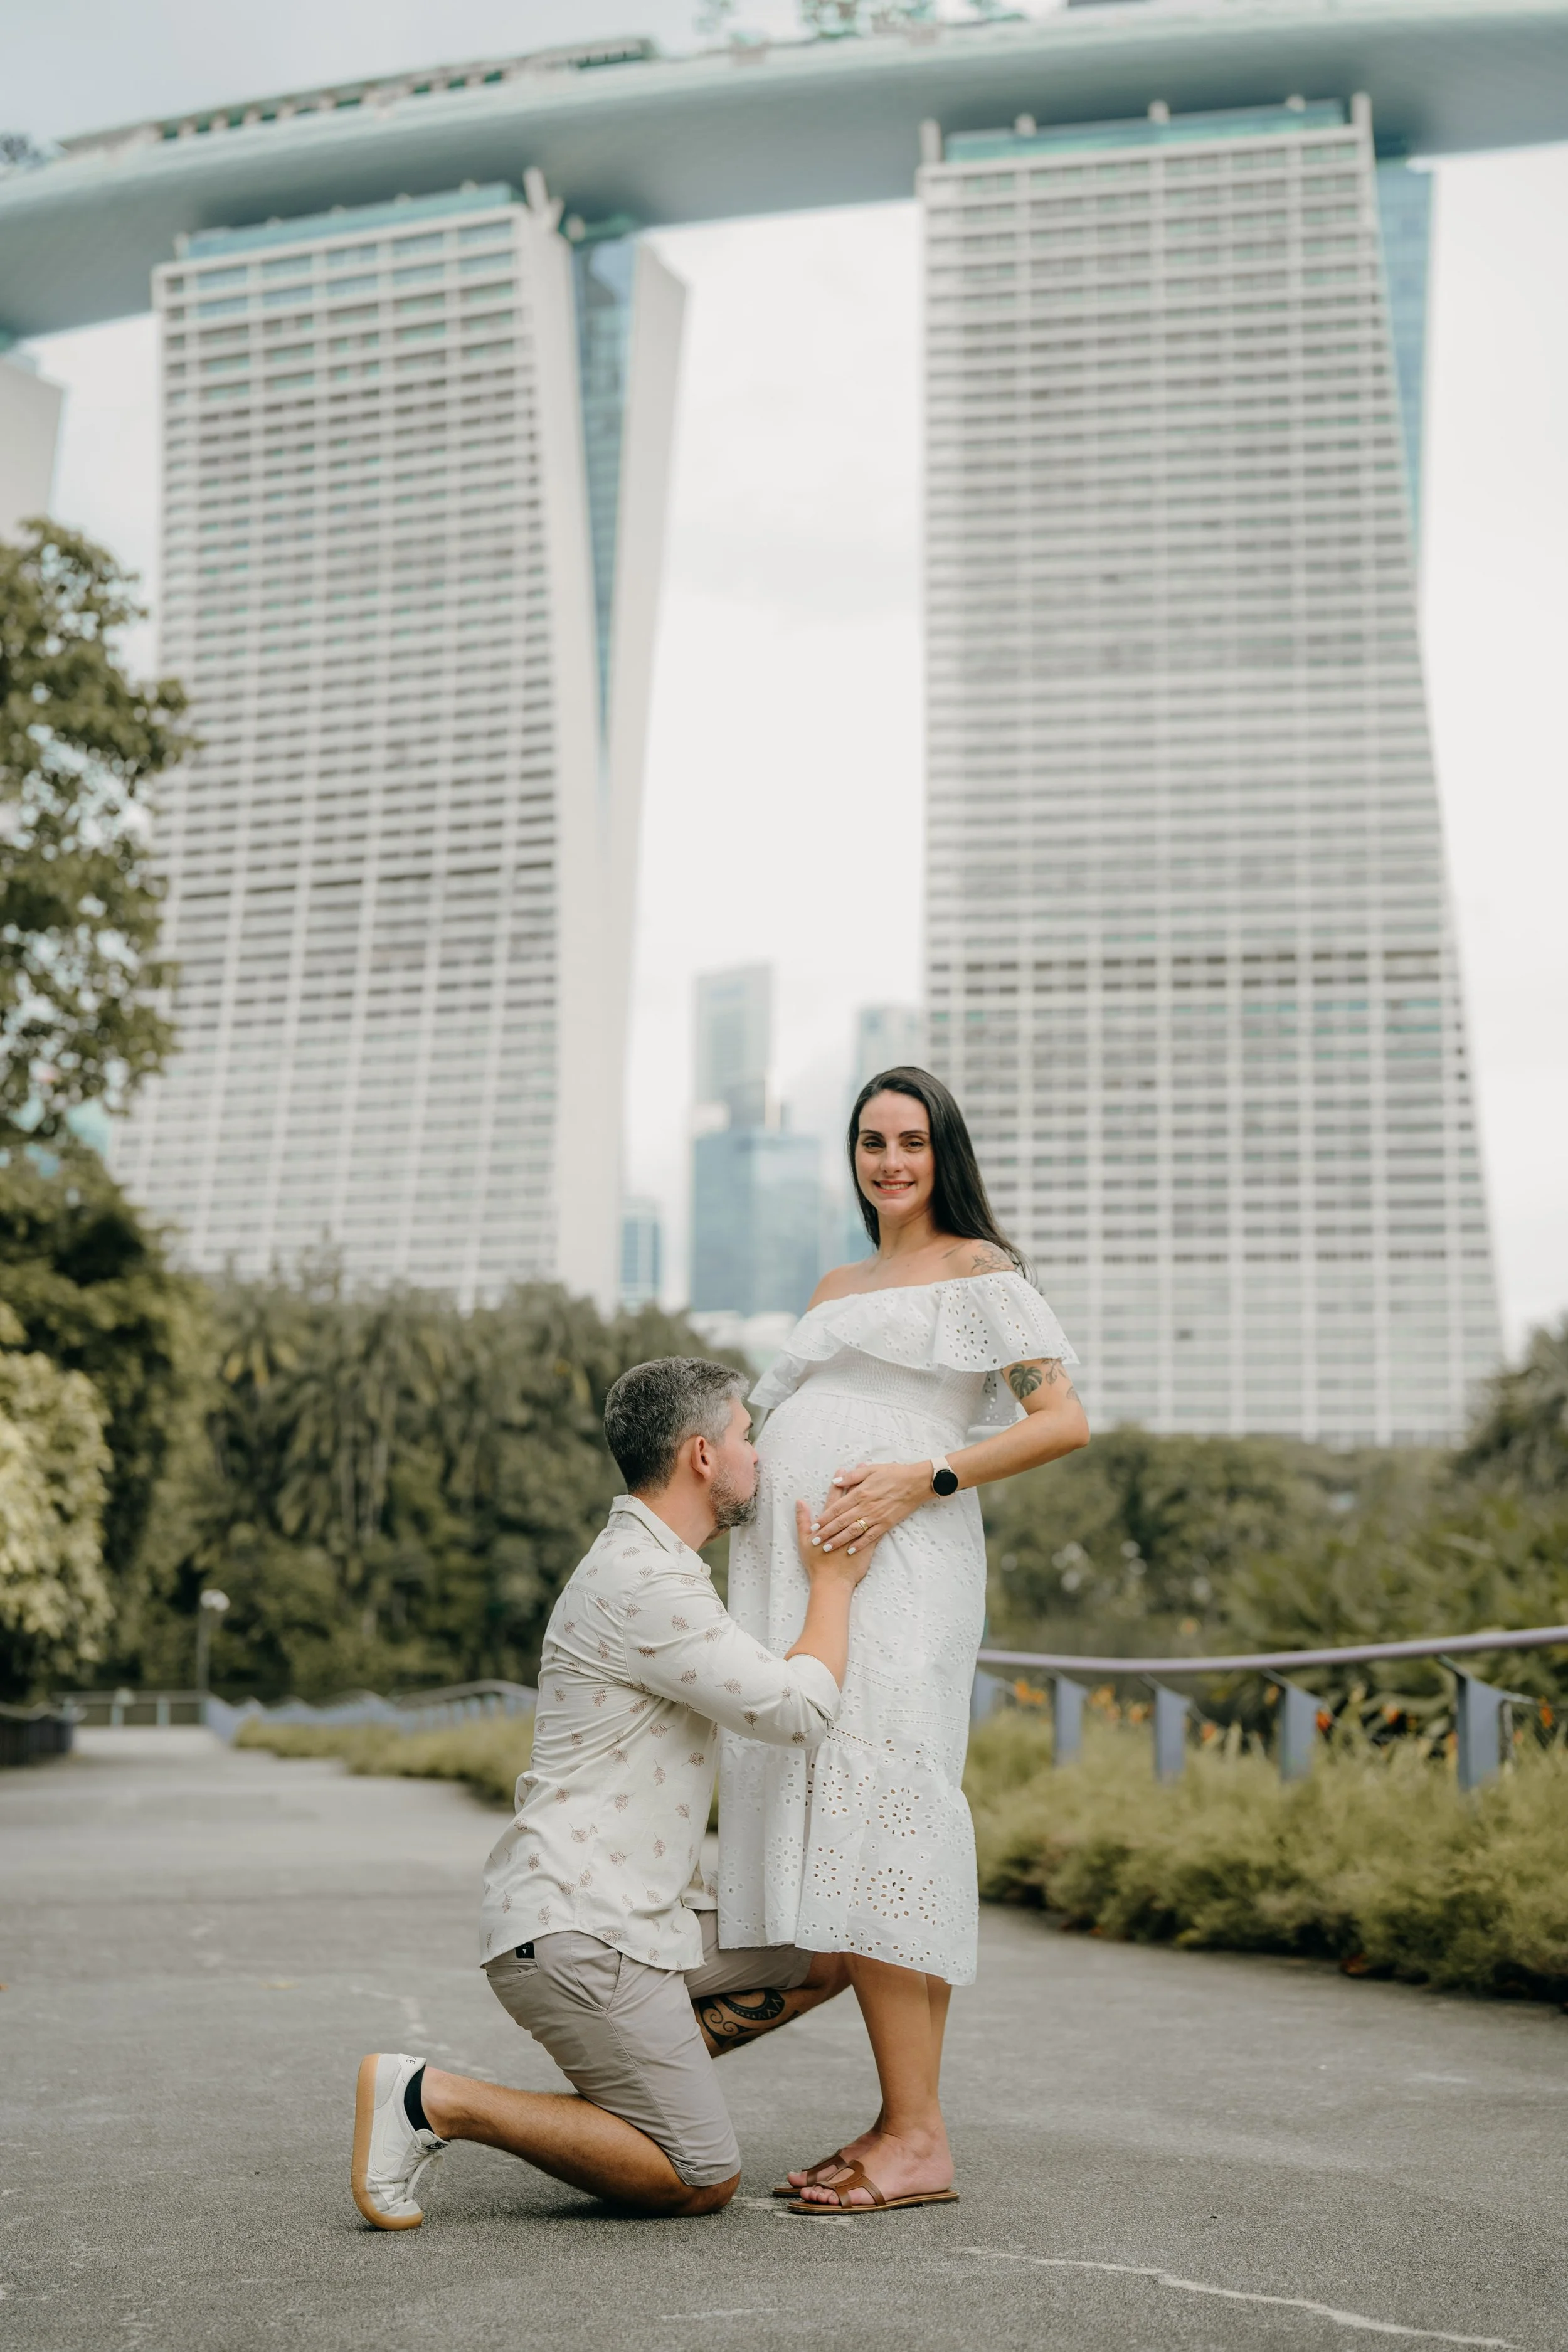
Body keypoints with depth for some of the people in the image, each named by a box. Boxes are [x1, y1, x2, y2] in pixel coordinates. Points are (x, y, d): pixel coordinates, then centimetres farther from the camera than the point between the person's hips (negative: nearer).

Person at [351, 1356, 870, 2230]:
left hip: (643, 1915, 10)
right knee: (703, 2182, -9)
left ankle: (629, 2078, 12)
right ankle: (432, 2099, -7)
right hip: (575, 1928, -10)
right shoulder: (645, 1585, -17)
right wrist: (834, 1580, -5)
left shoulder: (656, 1569, 17)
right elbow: (798, 1714, -18)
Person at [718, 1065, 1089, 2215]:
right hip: (798, 1577, 7)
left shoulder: (979, 1271, 5)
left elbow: (1066, 1420, -5)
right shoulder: (836, 1291, 27)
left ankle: (917, 2138, -15)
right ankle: (907, 2123, 4)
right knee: (829, 1835, 1)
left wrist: (924, 1479, -15)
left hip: (895, 1569, -7)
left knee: (869, 1822, -16)